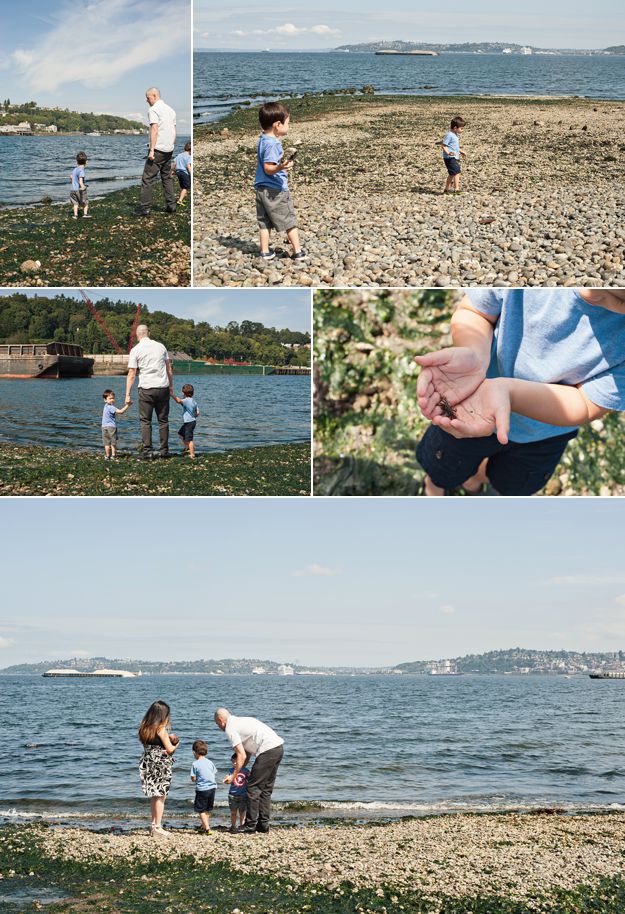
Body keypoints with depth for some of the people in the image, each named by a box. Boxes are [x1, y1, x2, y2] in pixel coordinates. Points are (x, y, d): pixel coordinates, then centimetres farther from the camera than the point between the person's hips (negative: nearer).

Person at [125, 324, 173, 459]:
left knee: (145, 421, 3)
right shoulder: (160, 346, 7)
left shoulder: (135, 350, -2)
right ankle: (164, 450, 9)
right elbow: (169, 368, 11)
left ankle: (147, 451, -4)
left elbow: (131, 374, -5)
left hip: (146, 389, -3)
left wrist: (128, 394, -2)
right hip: (163, 387, 3)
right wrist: (171, 385, 21)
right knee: (163, 420, 10)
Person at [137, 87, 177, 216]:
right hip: (169, 149, 8)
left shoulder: (153, 110, -9)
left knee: (148, 178, -7)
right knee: (167, 177, 17)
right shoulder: (170, 110, 16)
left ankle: (144, 208, -11)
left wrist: (152, 150, -19)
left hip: (158, 149, -8)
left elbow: (154, 130, -17)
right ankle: (171, 205, 15)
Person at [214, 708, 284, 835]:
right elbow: (247, 752, 27)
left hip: (268, 750, -9)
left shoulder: (230, 728, -3)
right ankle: (263, 825, 20)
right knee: (266, 788, 17)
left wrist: (233, 776, 0)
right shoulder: (241, 722, 25)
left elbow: (241, 756, -8)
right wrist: (239, 770, 26)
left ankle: (250, 827, 0)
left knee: (253, 788, -2)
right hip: (279, 748, 9)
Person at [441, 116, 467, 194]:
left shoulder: (456, 135, 15)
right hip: (450, 158, -10)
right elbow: (443, 145, -18)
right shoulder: (449, 135, -16)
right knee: (456, 172, -13)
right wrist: (448, 152, -31)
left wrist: (461, 152, 26)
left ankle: (447, 188, 25)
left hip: (454, 158, 10)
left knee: (452, 174, 16)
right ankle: (456, 189, -11)